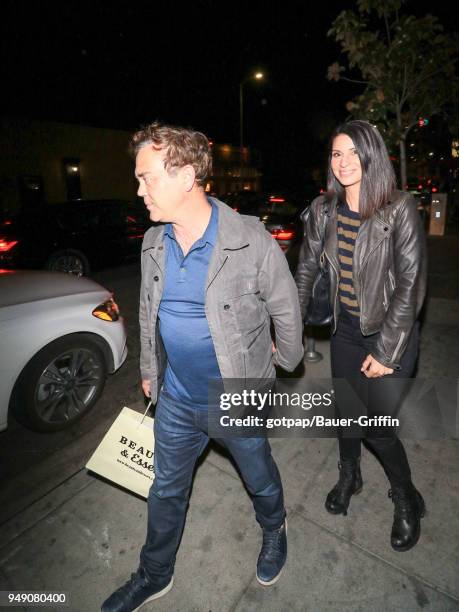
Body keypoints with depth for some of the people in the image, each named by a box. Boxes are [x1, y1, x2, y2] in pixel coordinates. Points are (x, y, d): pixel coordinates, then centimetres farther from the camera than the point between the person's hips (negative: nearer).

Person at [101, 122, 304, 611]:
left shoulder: (251, 240, -21)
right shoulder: (153, 244, -4)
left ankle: (274, 530, 60)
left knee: (259, 479, 24)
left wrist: (285, 360, 5)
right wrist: (148, 370, 16)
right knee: (166, 491, 24)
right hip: (176, 399, 5)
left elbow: (285, 309, -7)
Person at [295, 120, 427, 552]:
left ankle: (406, 501, 35)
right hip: (345, 331, 4)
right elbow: (307, 268, 3)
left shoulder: (400, 210, -16)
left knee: (378, 427, 3)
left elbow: (410, 285, -16)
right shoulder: (323, 210, -3)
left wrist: (386, 352, -15)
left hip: (391, 334, -4)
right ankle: (349, 477, 48)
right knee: (345, 412, 17)